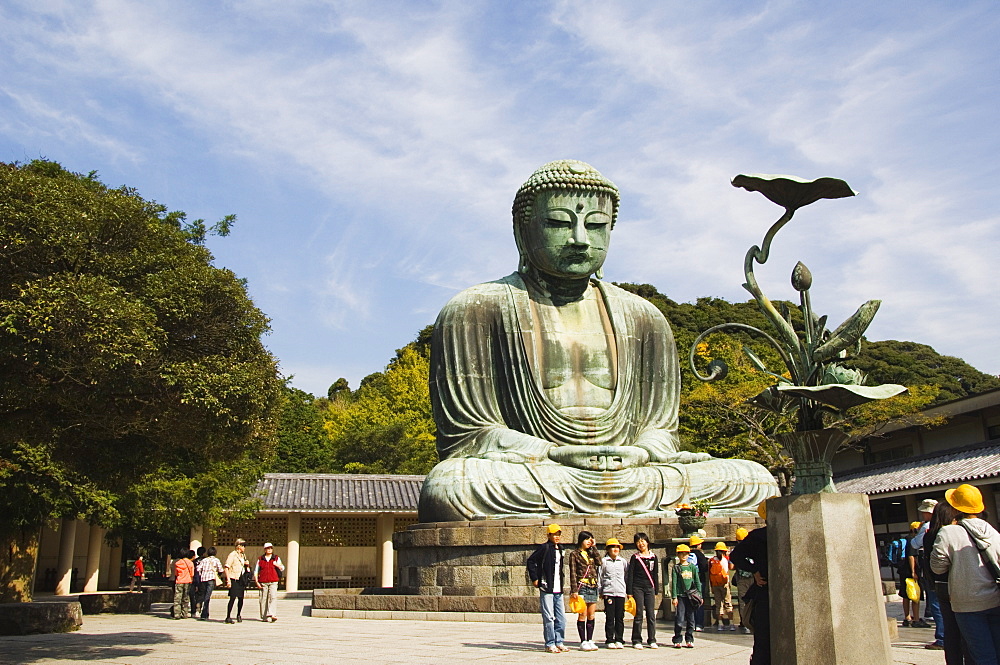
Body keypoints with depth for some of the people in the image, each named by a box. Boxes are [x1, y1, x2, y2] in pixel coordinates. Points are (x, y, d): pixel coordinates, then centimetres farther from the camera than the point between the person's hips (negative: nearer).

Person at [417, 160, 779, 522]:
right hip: (523, 483, -3)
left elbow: (659, 429, 15)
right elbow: (464, 435, -3)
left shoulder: (642, 318, 16)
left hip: (629, 476, 3)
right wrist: (557, 454, -18)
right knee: (448, 485, -37)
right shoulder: (475, 311, 1)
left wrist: (638, 453, -11)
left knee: (754, 480, -15)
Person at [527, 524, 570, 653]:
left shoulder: (559, 549, 15)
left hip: (558, 589, 7)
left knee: (561, 617, 8)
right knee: (549, 617, -4)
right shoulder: (544, 548, -7)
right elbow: (531, 561, -10)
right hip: (546, 588, -7)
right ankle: (550, 644, 3)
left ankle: (559, 642, 17)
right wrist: (534, 579, -11)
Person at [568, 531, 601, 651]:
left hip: (593, 587, 5)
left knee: (591, 615, 6)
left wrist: (593, 547, 1)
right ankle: (583, 642, 1)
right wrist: (574, 590, -12)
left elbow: (599, 562, -3)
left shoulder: (591, 553, 16)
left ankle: (590, 640, 12)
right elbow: (573, 573, -5)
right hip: (582, 586, -5)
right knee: (583, 615, -5)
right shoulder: (574, 554, 0)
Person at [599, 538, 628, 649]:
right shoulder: (604, 561, 3)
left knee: (620, 617, 3)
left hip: (621, 593, 2)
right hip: (608, 593, -2)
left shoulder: (623, 561, 10)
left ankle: (619, 640, 11)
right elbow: (599, 576, 6)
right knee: (610, 618, -2)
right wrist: (600, 592, 3)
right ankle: (610, 641, 5)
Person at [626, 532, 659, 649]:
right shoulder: (635, 557, 1)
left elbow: (656, 575, 14)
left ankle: (652, 641, 9)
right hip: (637, 588, -2)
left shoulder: (653, 557, 9)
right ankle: (636, 641, 5)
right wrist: (629, 592, -6)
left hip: (650, 588, 3)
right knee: (638, 615, -2)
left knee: (651, 614, 1)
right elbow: (630, 575, 0)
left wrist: (656, 591, 10)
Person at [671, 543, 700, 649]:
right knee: (679, 619, -4)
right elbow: (674, 583, -1)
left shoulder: (693, 567, 9)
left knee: (690, 618, 6)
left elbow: (697, 582, 12)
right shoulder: (676, 568, 2)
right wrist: (674, 597, -7)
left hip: (691, 596, 2)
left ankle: (689, 640, 15)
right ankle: (677, 641, 3)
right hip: (680, 596, -2)